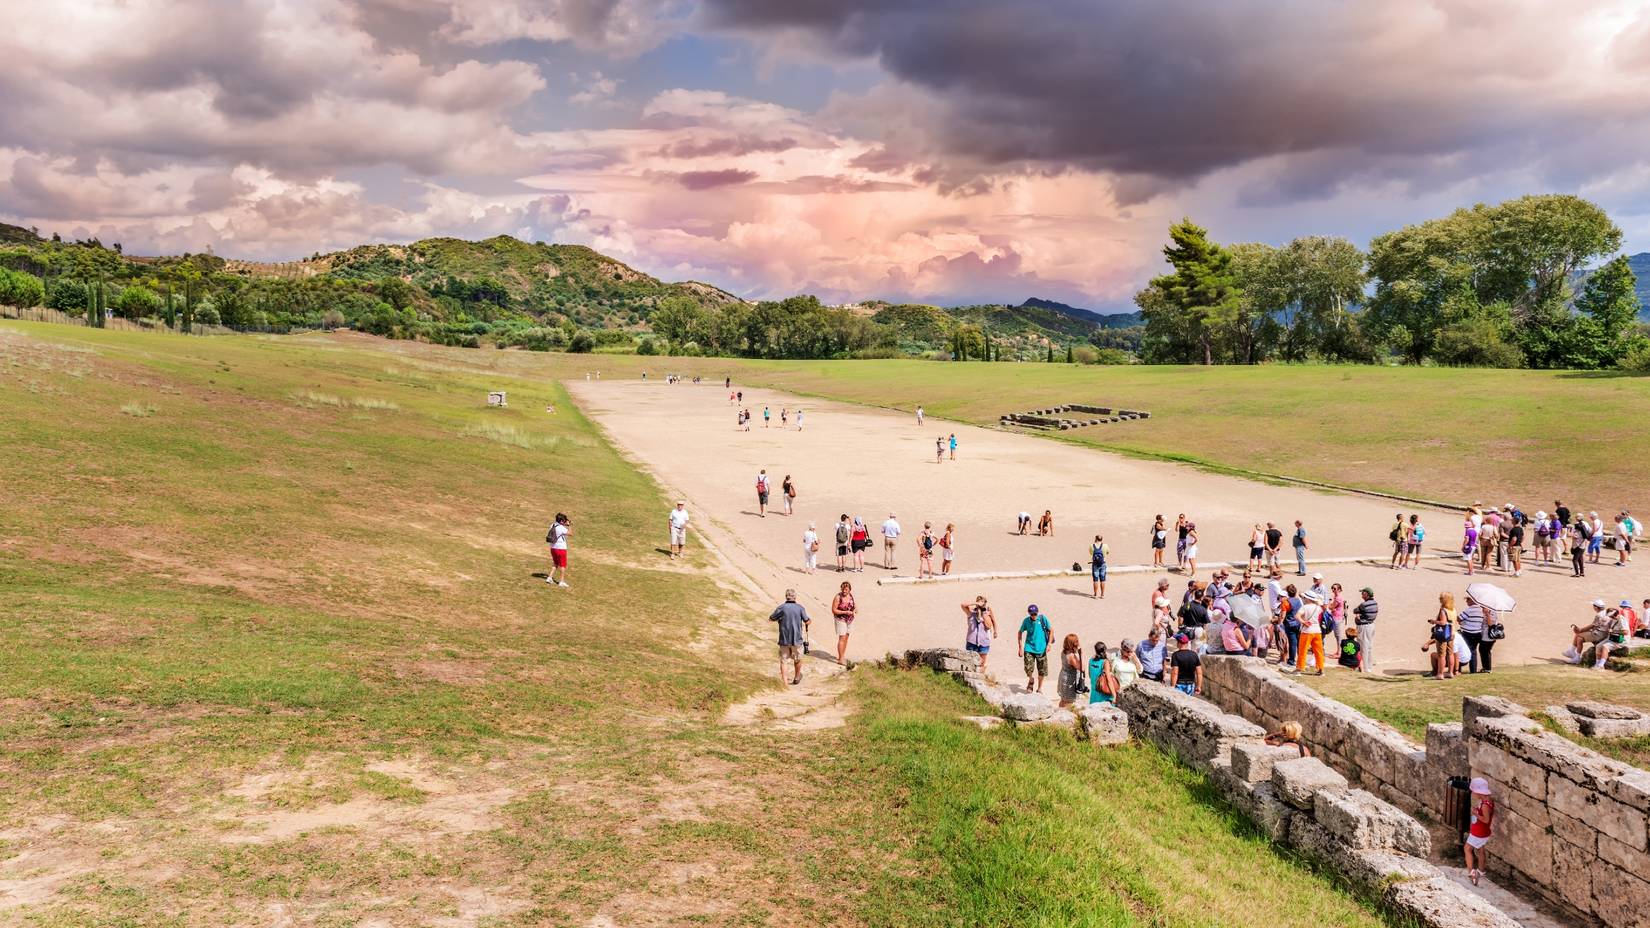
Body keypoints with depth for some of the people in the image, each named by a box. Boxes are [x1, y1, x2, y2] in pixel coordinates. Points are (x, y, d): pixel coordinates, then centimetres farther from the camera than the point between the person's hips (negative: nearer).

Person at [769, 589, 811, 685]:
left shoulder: (782, 607, -8)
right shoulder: (800, 608, -6)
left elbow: (770, 619, -1)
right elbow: (807, 621, 3)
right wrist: (810, 620, 26)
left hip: (784, 639, -1)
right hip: (797, 639, 1)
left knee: (783, 660, 9)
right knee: (798, 659, 20)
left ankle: (784, 681, 6)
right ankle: (797, 677, 36)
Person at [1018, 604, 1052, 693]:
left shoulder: (1043, 619, -9)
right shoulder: (1026, 621, -6)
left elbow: (1051, 631, 1)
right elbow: (1020, 633, 7)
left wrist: (1048, 644, -6)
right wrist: (1020, 647, 3)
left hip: (1041, 649, 0)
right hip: (1029, 648, 0)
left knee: (1042, 671, 6)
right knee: (1028, 669, -10)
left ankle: (1039, 688, 28)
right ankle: (1031, 680, 24)